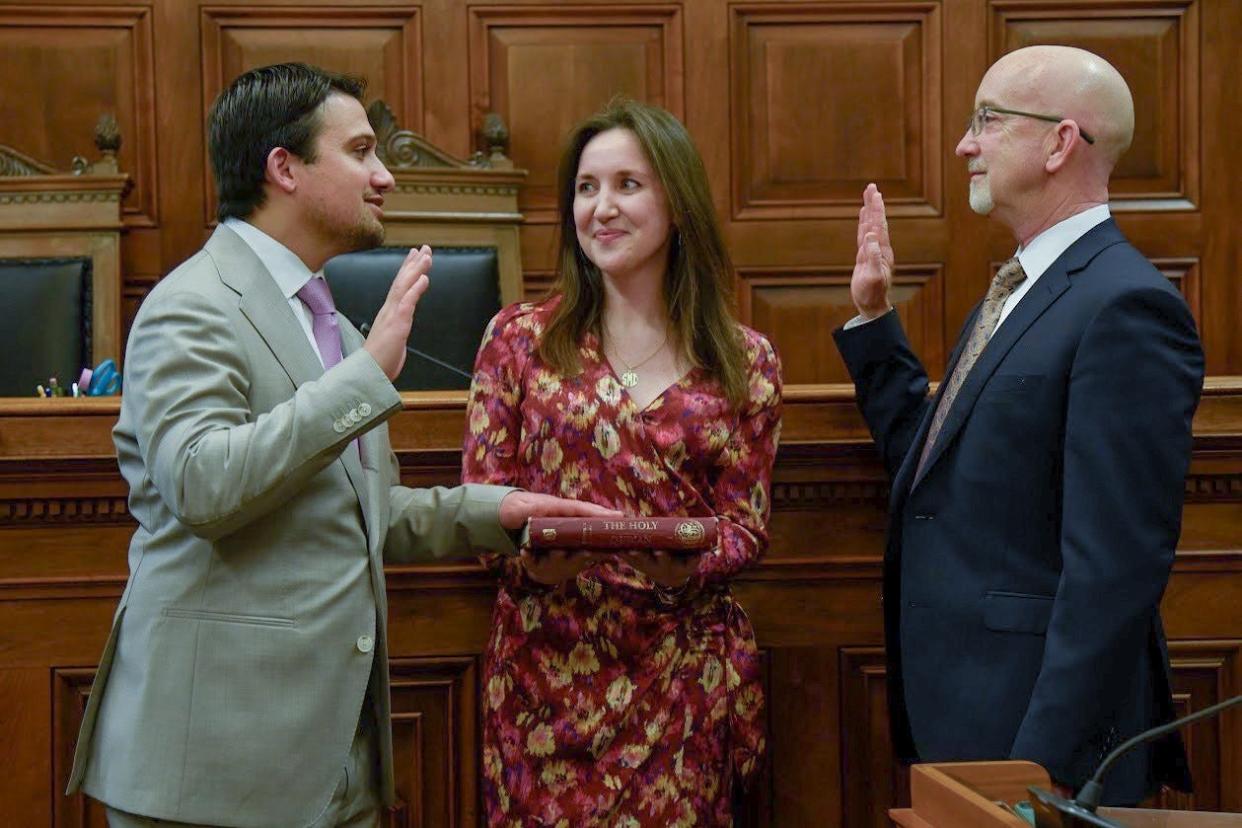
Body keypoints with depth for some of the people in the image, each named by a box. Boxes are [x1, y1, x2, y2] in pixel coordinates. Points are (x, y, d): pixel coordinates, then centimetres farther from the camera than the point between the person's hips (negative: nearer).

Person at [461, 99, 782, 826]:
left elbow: (748, 525, 4)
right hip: (546, 667, 0)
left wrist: (688, 559, -17)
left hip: (683, 675, 0)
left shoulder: (745, 361, 4)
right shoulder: (520, 339, 4)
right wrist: (531, 548, -18)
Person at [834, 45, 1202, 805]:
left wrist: (1044, 763, -23)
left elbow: (1115, 567, -22)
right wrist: (874, 319, 13)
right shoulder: (1019, 293, 13)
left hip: (1036, 722, -9)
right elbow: (937, 466, 16)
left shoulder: (1125, 306, -18)